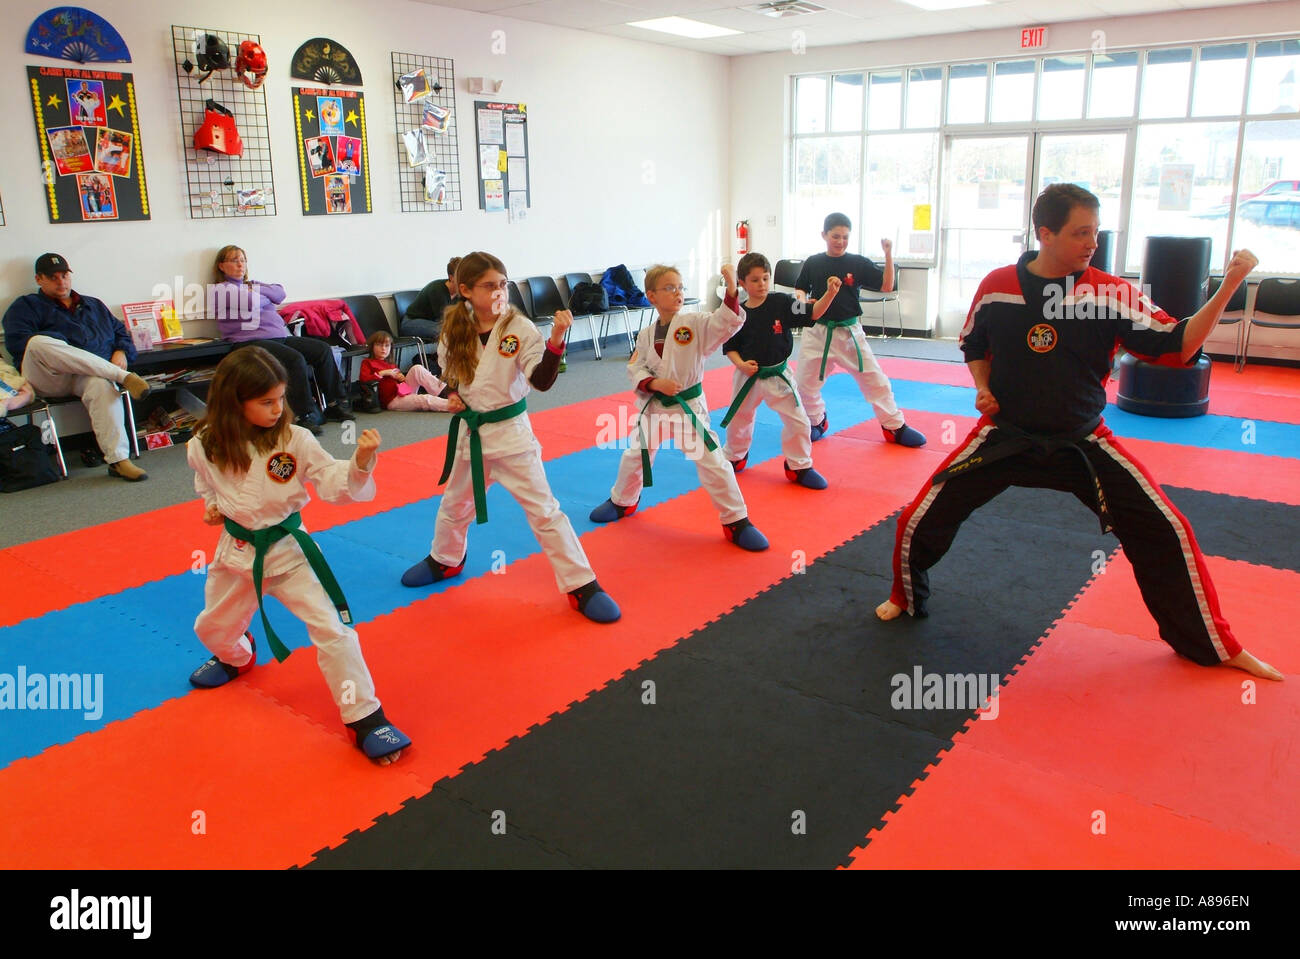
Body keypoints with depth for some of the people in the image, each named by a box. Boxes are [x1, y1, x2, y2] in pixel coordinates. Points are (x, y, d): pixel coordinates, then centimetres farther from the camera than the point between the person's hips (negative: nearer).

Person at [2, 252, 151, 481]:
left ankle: (118, 460, -46)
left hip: (90, 374, 1)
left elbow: (121, 332, 26)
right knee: (39, 343, -37)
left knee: (102, 384, -38)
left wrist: (121, 352, 2)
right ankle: (123, 377, -37)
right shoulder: (25, 306, 20)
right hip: (48, 377, -1)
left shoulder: (95, 306, 33)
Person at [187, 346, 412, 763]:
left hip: (288, 547, -3)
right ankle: (236, 658, 62)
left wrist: (360, 463, -36)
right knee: (213, 628, 23)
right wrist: (212, 506, -5)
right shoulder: (205, 446, -7)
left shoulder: (294, 440, -16)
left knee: (331, 628, -14)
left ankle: (365, 717, -3)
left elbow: (333, 482, -18)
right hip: (238, 552, 4)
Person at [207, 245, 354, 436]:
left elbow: (280, 293, 10)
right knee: (295, 359, -31)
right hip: (252, 341, -8)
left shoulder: (251, 285, 27)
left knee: (323, 349, -4)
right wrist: (266, 297, 6)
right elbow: (250, 303, -14)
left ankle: (336, 404, 2)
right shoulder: (221, 289, 4)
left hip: (279, 337, 8)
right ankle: (307, 416, -27)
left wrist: (256, 290, -2)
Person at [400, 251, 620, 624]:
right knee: (455, 505, 24)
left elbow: (542, 380, -22)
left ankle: (582, 586, 4)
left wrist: (556, 340, -35)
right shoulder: (455, 330, -3)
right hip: (469, 432, 4)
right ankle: (445, 561, 52)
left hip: (510, 431, -4)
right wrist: (452, 395, -6)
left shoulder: (519, 328, -14)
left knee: (543, 509, -5)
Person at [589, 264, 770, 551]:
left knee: (713, 463, -6)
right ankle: (622, 502, 46)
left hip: (689, 406, -3)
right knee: (635, 455, 18)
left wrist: (732, 291, -40)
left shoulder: (696, 324, -11)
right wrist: (655, 383, -17)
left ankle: (737, 522, 9)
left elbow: (727, 322, -26)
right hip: (654, 406, 3)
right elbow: (635, 369, 1)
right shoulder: (646, 335, -1)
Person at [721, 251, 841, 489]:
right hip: (747, 376, 1)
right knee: (738, 419, 17)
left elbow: (813, 313, -14)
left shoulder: (782, 303, -9)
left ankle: (799, 467, 15)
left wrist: (830, 294, -28)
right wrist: (741, 364, -17)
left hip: (777, 375, 0)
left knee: (797, 420, -3)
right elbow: (730, 347, 0)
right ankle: (734, 457, 43)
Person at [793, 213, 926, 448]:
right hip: (818, 332, 1)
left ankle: (895, 427, 14)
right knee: (805, 383, 6)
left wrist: (888, 255, -15)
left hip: (849, 332, -1)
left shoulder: (858, 263, -3)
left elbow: (887, 286, -5)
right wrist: (802, 300, -13)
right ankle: (816, 422, 32)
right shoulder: (813, 263, -1)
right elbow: (799, 290, 9)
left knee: (875, 379, 1)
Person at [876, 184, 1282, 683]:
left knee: (1166, 532, -4)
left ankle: (1212, 646, 19)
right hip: (1005, 436, 0)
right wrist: (983, 388, -6)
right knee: (921, 520, -4)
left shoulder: (1112, 294, -9)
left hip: (1082, 443, 0)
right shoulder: (997, 286, -6)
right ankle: (907, 597, 28)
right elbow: (975, 346, 11)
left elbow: (1177, 346, -11)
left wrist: (1227, 288, -21)